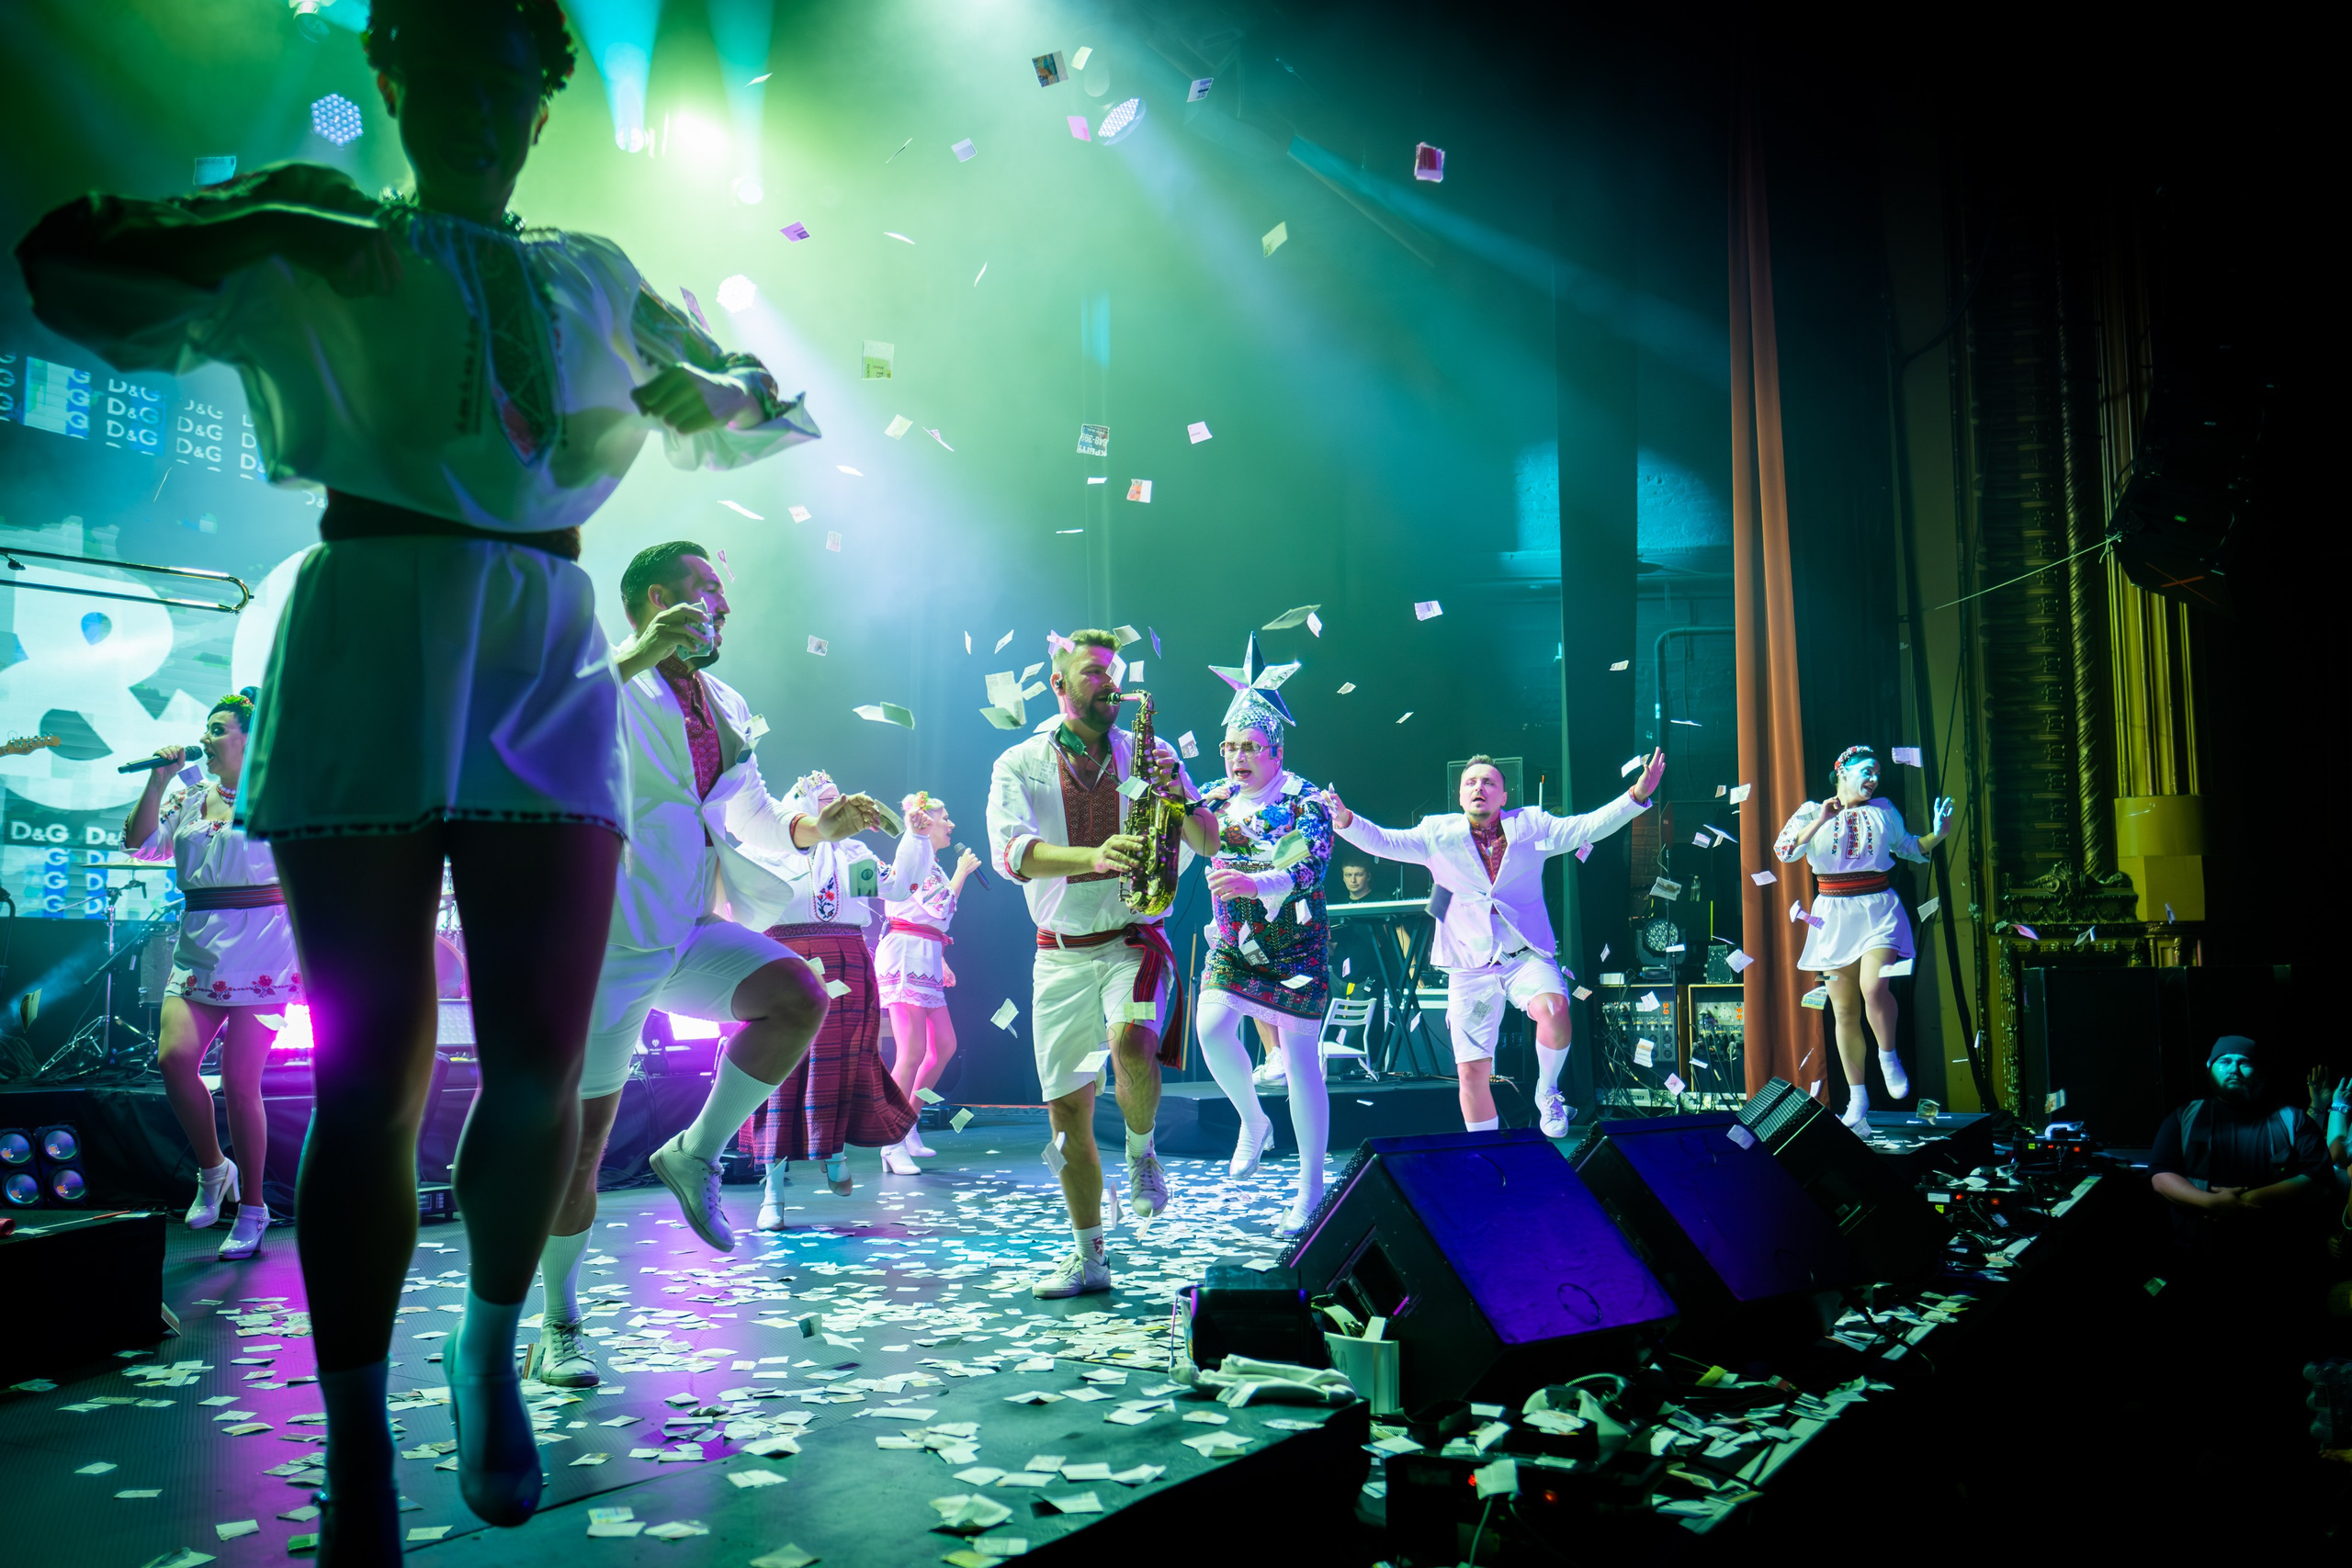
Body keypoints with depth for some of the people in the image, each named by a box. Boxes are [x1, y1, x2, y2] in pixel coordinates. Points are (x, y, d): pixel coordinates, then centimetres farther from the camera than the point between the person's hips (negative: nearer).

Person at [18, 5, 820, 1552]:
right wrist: (263, 229, -4)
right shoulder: (322, 240, 14)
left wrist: (717, 392, 4)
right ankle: (357, 1453, 10)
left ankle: (494, 1346, 24)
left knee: (542, 1060, -2)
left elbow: (753, 415, 27)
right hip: (371, 643, -2)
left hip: (552, 653, 3)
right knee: (368, 1071, -3)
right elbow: (66, 269, 9)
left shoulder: (596, 276, 22)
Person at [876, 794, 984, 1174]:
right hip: (905, 958, -10)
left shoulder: (931, 865, 21)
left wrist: (942, 961, 25)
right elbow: (940, 909, -19)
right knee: (912, 1053, -13)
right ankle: (893, 1143, -7)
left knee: (945, 1047, 11)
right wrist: (961, 873, -6)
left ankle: (909, 1125, 20)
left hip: (925, 962, 10)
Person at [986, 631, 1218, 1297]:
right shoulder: (1019, 765, 1)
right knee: (1067, 1111, 5)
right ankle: (1087, 1257, 20)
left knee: (1132, 1046, -30)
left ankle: (1141, 1151, 1)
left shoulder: (1147, 753, 5)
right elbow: (1011, 852, -16)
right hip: (1060, 956, 1)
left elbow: (1207, 842, 1)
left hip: (1133, 942, -1)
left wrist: (1175, 793, -21)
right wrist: (1093, 856, -34)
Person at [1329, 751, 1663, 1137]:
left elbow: (1589, 826, 4)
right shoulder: (1437, 834, 9)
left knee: (1554, 1008, -31)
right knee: (1471, 1070, -2)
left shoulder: (1530, 826, 10)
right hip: (1469, 965, 1)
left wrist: (1637, 795, -9)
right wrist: (1345, 821, -19)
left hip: (1526, 956, -1)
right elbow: (1384, 842, 0)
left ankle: (1547, 1093, -3)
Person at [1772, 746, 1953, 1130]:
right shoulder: (1813, 812, 4)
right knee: (1844, 1011, 3)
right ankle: (1857, 1100, 13)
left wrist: (1937, 835, 6)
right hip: (1834, 916, 0)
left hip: (1879, 911, 0)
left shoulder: (1883, 810, 10)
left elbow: (1910, 848, 24)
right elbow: (1784, 851, -10)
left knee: (1874, 987, -26)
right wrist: (1820, 821, -18)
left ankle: (1888, 1056, 3)